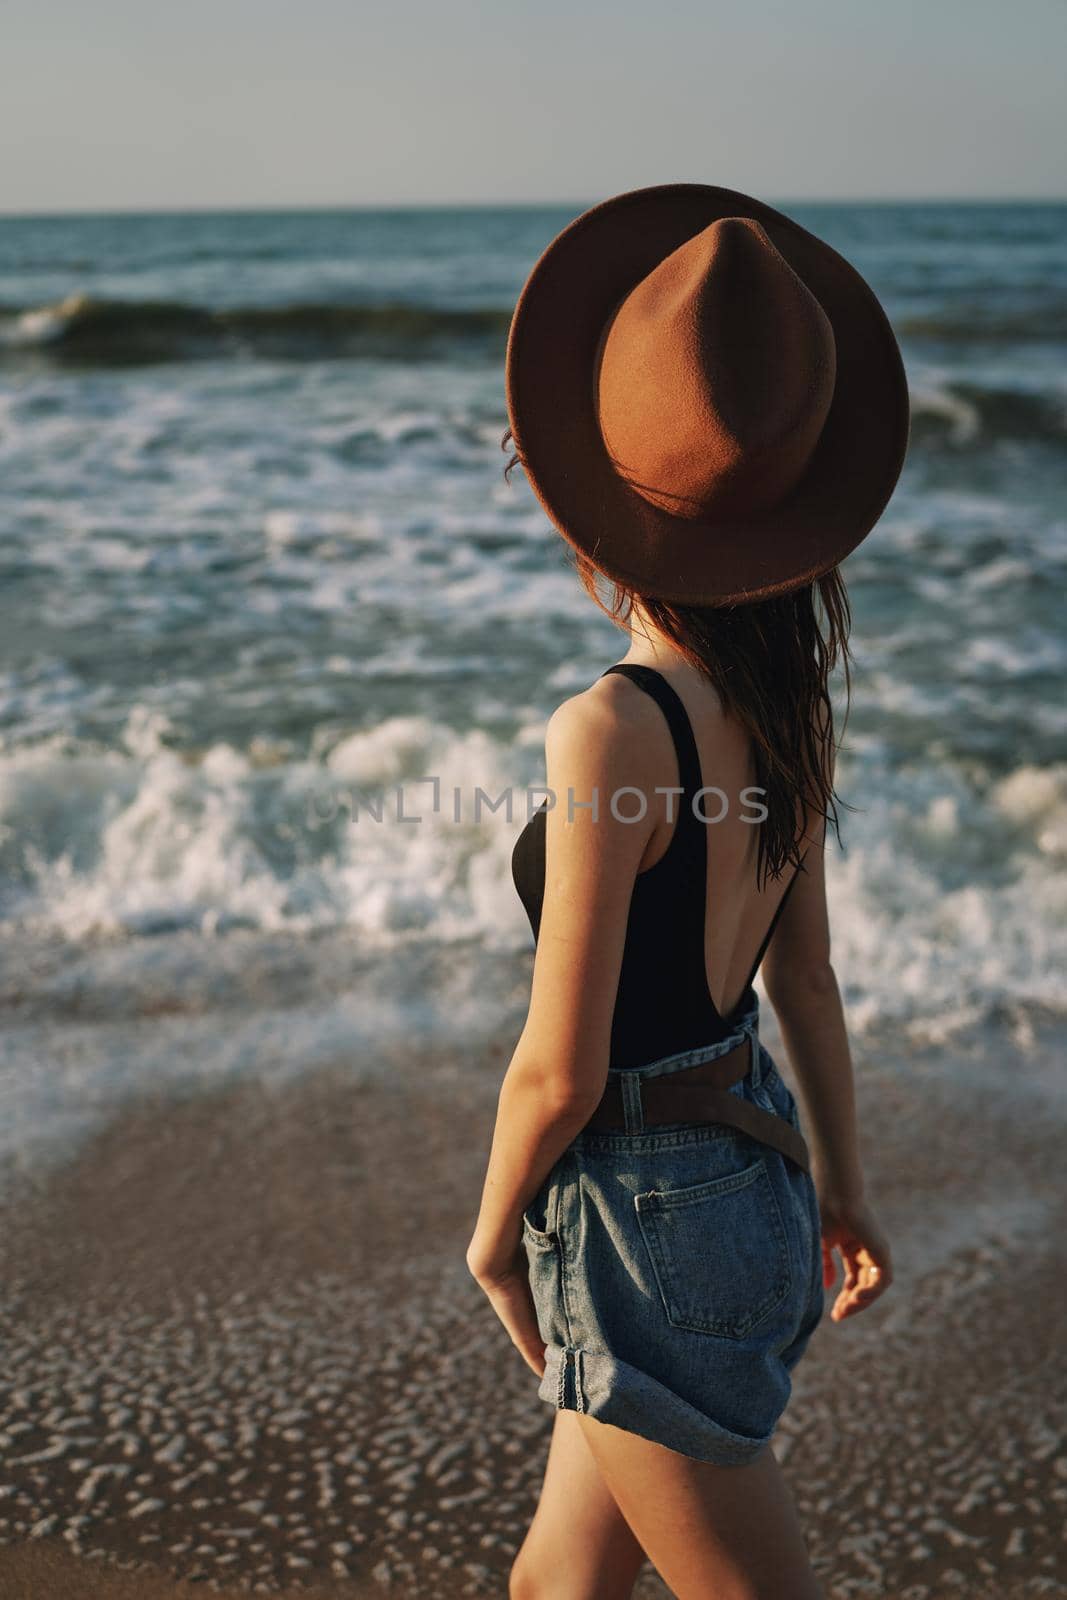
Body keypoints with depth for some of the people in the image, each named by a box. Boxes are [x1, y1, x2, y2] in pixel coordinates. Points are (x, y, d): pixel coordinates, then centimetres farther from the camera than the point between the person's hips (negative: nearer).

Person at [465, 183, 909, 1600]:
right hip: (758, 1168, 8)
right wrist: (842, 1180, 20)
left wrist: (492, 1232, -3)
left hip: (645, 1217, -8)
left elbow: (561, 1071, -21)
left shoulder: (612, 728, -26)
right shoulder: (787, 701, -3)